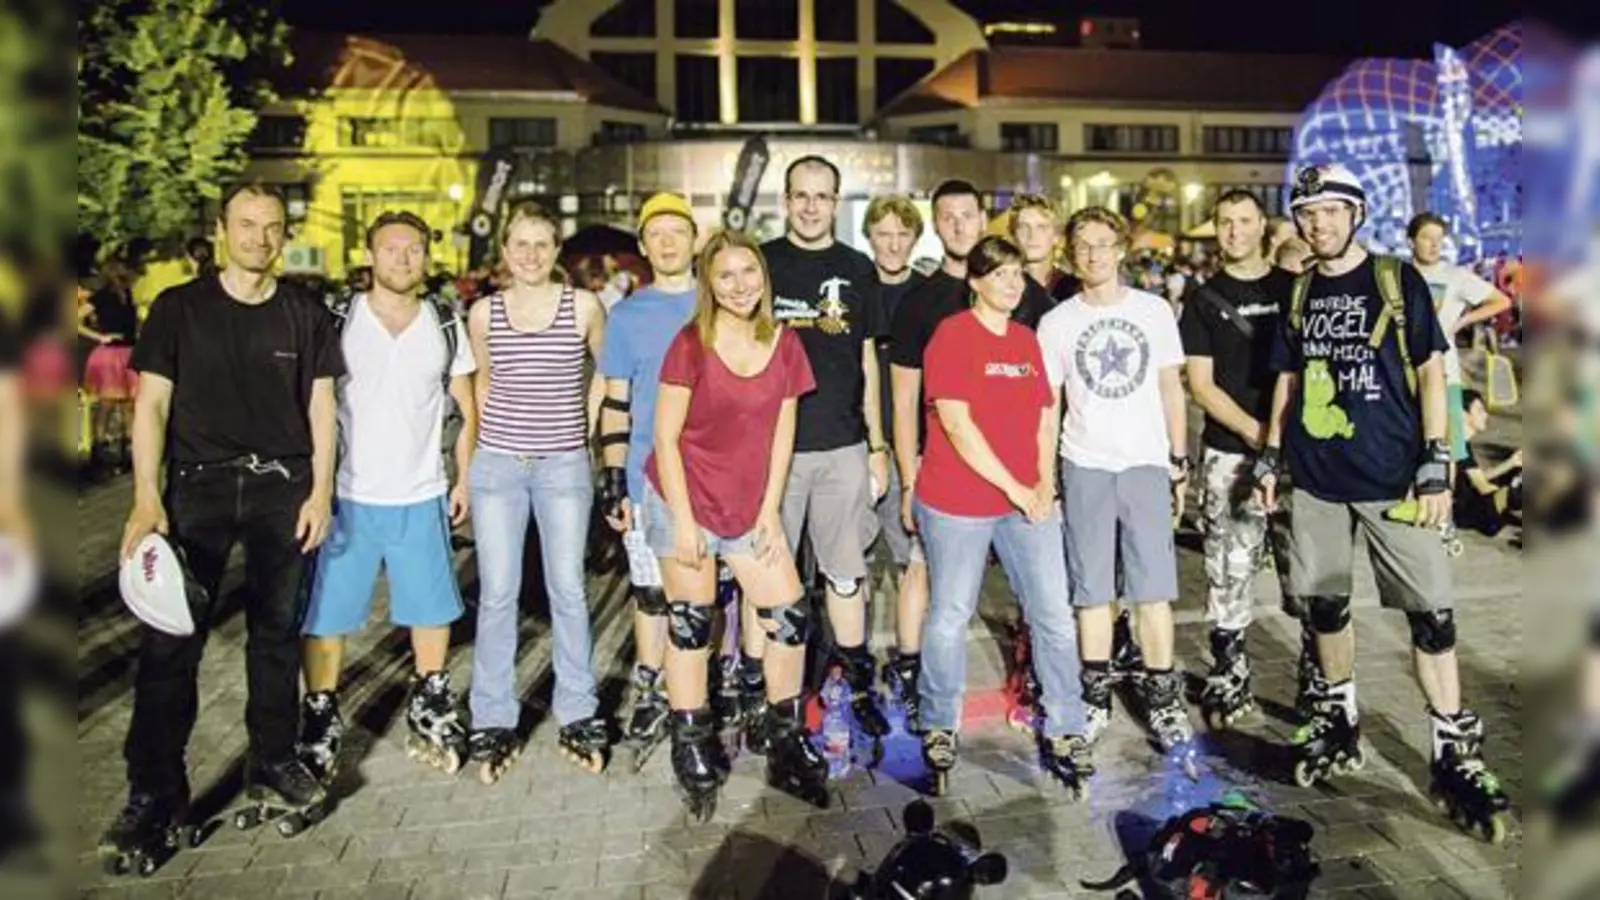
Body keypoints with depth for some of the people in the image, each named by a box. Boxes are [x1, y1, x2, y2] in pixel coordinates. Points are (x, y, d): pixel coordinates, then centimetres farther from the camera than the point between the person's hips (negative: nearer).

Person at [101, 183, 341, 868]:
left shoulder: (306, 316, 7)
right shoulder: (178, 308, 3)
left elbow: (321, 407, 8)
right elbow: (151, 405, 0)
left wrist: (321, 491, -1)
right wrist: (146, 498, -9)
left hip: (283, 487, 1)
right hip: (198, 484, -1)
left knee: (277, 631, 8)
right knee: (170, 639, -2)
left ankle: (273, 763, 22)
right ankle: (155, 790, 8)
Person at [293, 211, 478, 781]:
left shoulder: (445, 326, 4)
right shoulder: (337, 321, -1)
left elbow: (467, 409, 10)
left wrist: (466, 480, 4)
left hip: (422, 497, 2)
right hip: (347, 495, -1)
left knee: (433, 609, 9)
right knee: (326, 613, 3)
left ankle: (430, 709, 27)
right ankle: (320, 719, 20)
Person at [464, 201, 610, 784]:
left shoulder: (583, 307, -1)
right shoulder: (483, 313, 4)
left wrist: (587, 426, 7)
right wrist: (494, 436, 12)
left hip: (564, 466, -1)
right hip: (497, 465, 1)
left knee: (568, 589, 4)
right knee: (497, 593, 3)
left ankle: (578, 715, 17)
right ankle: (492, 721, 15)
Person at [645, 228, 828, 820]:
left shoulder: (785, 344, 2)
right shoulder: (690, 343, -9)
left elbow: (781, 434, 5)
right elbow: (666, 437, -9)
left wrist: (770, 512, 1)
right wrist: (684, 521, -12)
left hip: (751, 506, 4)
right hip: (686, 500, -4)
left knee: (790, 617, 1)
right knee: (690, 625, 4)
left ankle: (787, 746, 19)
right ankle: (693, 754, 20)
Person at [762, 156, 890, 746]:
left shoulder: (857, 269, 10)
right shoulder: (762, 264, 3)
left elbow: (867, 362, 13)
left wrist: (878, 445, 9)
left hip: (844, 448, 2)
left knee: (846, 571, 9)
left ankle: (859, 683, 21)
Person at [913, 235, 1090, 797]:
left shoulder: (1027, 339, 13)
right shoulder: (952, 335, -8)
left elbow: (1044, 419, 15)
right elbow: (957, 425, -15)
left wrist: (1044, 485, -1)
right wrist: (1016, 489, -14)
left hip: (1029, 501, 6)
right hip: (957, 503, -5)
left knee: (1055, 617, 3)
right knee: (950, 617, 6)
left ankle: (1064, 734, 17)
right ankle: (939, 729, 24)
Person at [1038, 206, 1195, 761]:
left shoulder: (1154, 311, 6)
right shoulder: (1056, 323, 3)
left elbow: (1171, 388, 9)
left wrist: (1179, 462, 6)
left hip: (1146, 465, 0)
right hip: (1084, 468, 0)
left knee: (1153, 589, 1)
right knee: (1092, 590, 7)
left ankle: (1163, 699, 11)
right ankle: (1096, 697, 18)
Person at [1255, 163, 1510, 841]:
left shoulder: (1397, 279, 0)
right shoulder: (1299, 293, 10)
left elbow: (1430, 372, -2)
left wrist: (1436, 463, -9)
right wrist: (1271, 456, 9)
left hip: (1392, 476, -3)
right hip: (1317, 478, 4)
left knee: (1430, 611, -3)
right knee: (1324, 604, 9)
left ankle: (1453, 752, 7)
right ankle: (1339, 722, 25)